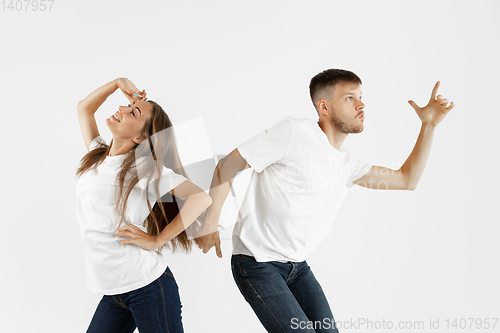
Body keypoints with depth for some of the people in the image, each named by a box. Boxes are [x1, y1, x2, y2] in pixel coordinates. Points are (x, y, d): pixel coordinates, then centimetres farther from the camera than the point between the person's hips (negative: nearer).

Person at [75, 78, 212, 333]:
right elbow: (84, 108, 22)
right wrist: (118, 83, 7)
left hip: (147, 286, -6)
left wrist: (156, 241, -17)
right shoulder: (98, 155, 8)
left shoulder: (144, 168, -12)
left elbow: (202, 198, -22)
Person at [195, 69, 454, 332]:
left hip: (297, 266, 8)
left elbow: (407, 179, 12)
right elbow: (227, 165, -12)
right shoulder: (294, 132, -15)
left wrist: (429, 125, 5)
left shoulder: (347, 165, 8)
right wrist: (210, 224, -14)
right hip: (257, 263, -7)